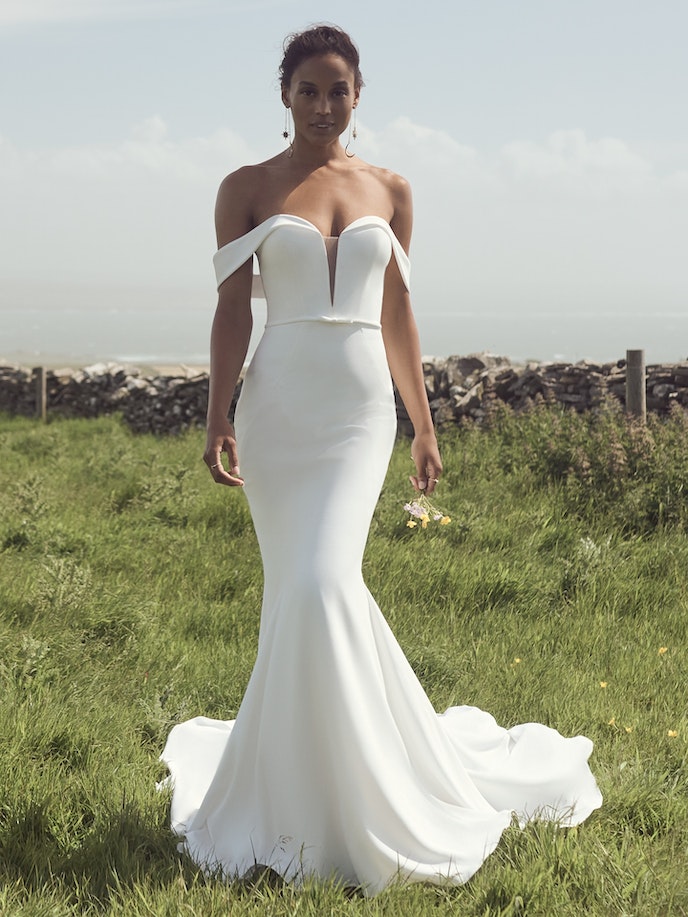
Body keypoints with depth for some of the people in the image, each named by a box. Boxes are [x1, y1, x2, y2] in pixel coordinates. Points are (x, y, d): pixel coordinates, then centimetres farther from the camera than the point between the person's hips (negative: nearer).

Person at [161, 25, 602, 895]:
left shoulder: (389, 191, 10)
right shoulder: (247, 188, 4)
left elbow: (397, 313, 15)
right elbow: (232, 310, 2)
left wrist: (424, 426, 15)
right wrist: (217, 419, -6)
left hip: (362, 408, 0)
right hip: (279, 404, 0)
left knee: (325, 583, -14)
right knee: (297, 593, 2)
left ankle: (334, 806, -1)